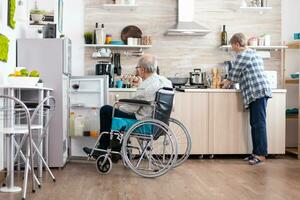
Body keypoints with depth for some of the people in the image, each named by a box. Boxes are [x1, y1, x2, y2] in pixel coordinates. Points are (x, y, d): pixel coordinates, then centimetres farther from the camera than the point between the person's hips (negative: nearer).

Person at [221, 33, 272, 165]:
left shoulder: (242, 55, -8)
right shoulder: (252, 53, 24)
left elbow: (234, 74, -3)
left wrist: (227, 84, 16)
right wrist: (230, 81, 32)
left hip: (257, 93, -10)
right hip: (259, 93, 10)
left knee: (258, 124, -9)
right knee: (255, 124, 10)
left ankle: (261, 154, -8)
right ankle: (256, 152, 13)